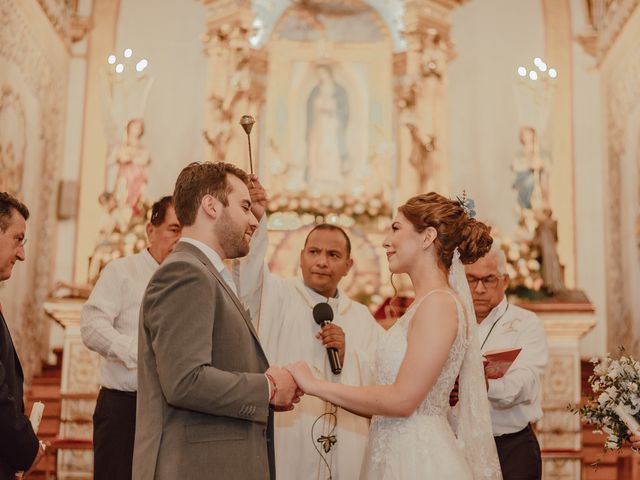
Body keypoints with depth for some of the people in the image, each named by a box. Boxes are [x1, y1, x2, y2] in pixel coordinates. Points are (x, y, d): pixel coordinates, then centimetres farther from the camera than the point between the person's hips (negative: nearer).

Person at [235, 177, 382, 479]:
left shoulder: (362, 317, 17)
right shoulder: (277, 295, 6)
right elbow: (248, 272, -16)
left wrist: (347, 355, -5)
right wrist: (255, 219, -32)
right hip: (283, 444, -3)